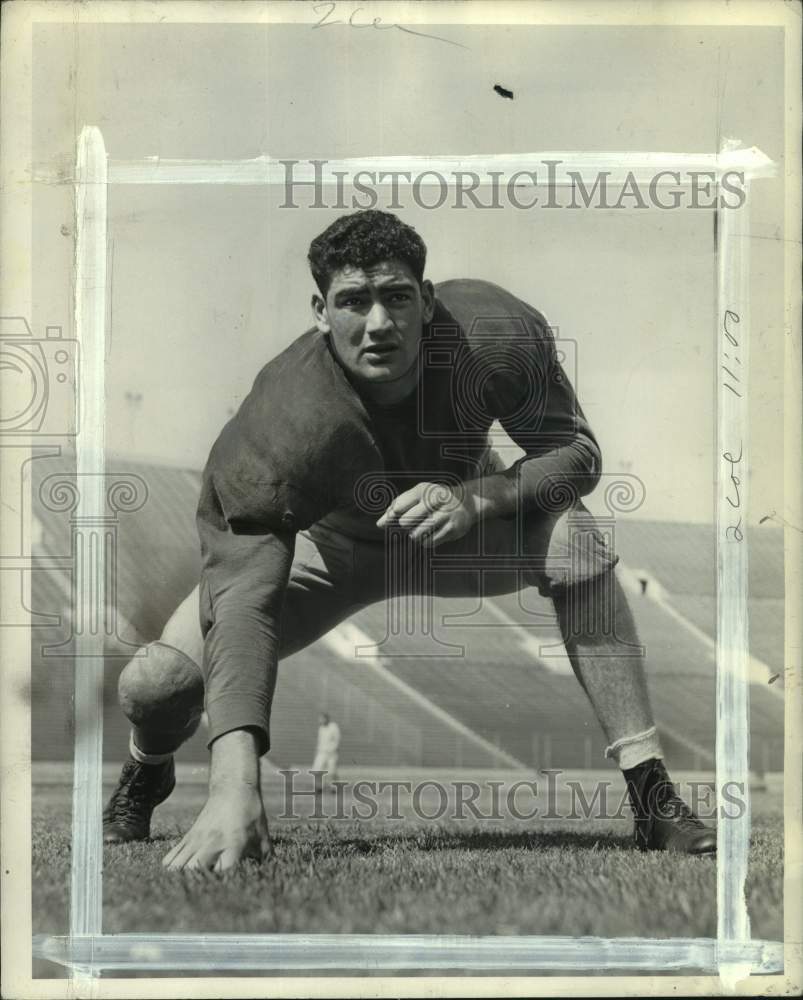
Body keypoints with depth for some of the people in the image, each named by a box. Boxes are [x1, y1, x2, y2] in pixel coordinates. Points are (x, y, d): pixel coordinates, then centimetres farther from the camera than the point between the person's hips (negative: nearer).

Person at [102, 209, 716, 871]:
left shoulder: (499, 333, -31)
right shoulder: (282, 424, -39)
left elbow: (577, 453, -19)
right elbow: (243, 598, -45)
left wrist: (473, 499, -41)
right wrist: (234, 785, -57)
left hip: (465, 531, 2)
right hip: (332, 544, -1)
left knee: (574, 536, -32)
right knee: (156, 683, -19)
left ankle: (653, 798, -22)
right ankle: (145, 779, 22)